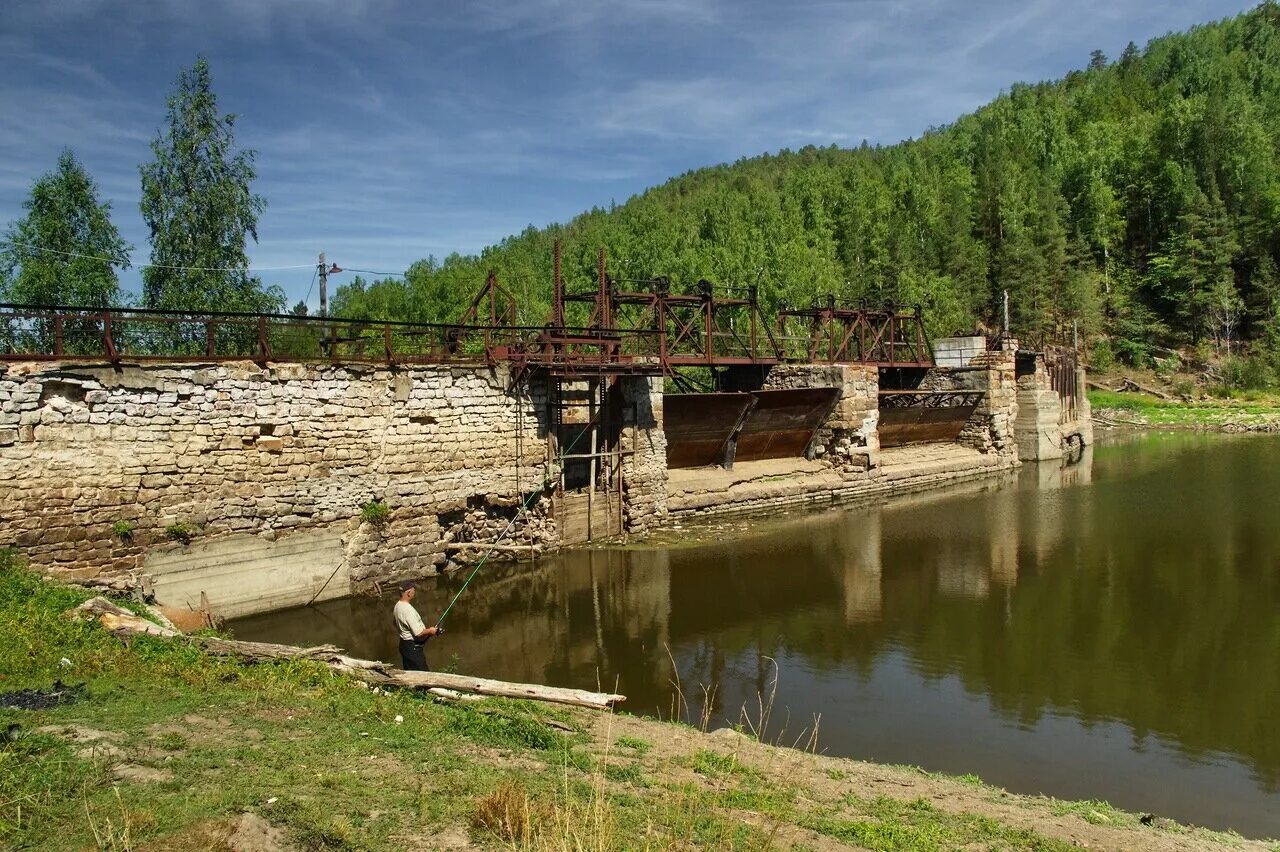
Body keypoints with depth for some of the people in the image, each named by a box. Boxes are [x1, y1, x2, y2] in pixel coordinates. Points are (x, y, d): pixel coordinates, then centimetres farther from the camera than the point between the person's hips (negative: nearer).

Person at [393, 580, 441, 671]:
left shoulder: (397, 605, 4)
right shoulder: (408, 610, -26)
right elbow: (418, 633, -26)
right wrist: (430, 630, -7)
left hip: (404, 645, 10)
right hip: (413, 646, -10)